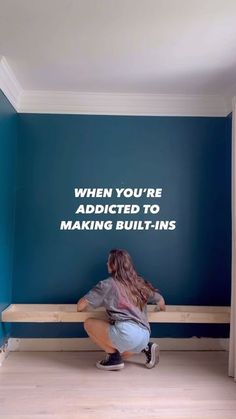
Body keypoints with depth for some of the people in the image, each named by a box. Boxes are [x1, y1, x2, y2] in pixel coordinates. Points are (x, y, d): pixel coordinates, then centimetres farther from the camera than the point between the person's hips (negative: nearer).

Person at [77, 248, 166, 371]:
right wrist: (161, 308, 46)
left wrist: (80, 306, 29)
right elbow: (161, 301, 23)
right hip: (144, 336, 7)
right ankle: (146, 348, 13)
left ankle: (114, 357, 6)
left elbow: (80, 306, 5)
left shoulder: (107, 284, 2)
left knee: (88, 323, 10)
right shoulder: (139, 282, 15)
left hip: (126, 332, -7)